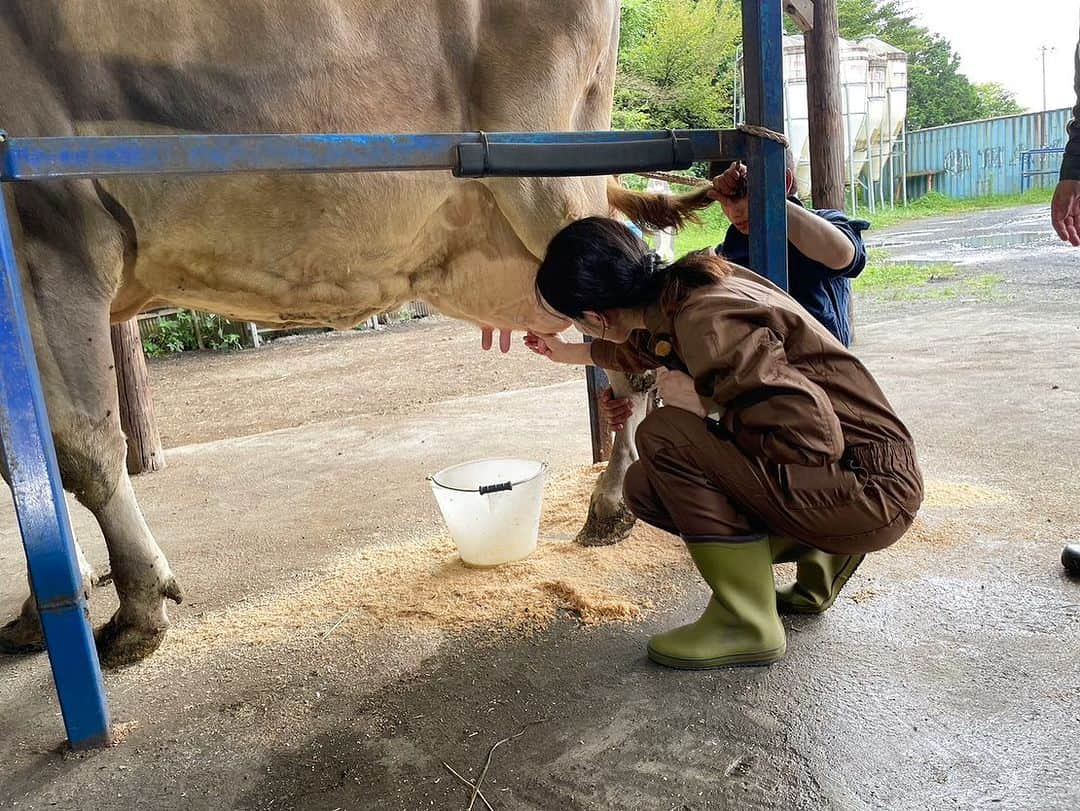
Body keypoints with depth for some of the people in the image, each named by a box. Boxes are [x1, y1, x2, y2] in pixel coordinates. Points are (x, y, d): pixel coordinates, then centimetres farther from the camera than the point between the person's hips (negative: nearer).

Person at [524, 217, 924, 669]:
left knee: (664, 435, -22)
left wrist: (701, 403, -18)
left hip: (874, 488, -9)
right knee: (645, 488, 7)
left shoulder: (707, 322, -26)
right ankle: (818, 556, 13)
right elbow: (648, 349, 28)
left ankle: (747, 625, -9)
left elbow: (812, 436, -30)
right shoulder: (679, 291, 2)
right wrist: (571, 353, 40)